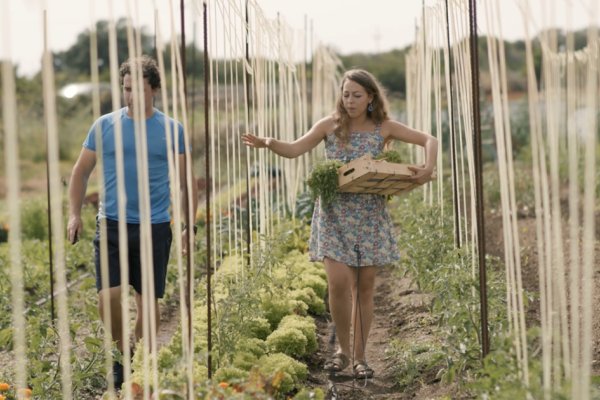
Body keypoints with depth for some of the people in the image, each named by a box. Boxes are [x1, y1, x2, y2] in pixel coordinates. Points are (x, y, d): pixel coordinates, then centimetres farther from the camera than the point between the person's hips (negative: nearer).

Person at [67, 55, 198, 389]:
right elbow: (81, 172, 10)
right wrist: (75, 214, -1)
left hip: (155, 227, 0)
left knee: (148, 300, 5)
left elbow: (187, 182, 9)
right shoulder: (105, 126, 3)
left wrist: (190, 226, 7)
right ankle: (122, 351, 14)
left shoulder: (172, 130, 3)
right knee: (109, 297, -11)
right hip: (112, 224, 0)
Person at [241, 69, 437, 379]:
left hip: (370, 217, 1)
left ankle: (359, 356, 15)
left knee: (364, 286, 4)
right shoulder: (330, 125, 1)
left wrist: (428, 168, -16)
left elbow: (429, 140, 3)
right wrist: (268, 143, -23)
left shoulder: (384, 128, 2)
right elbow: (294, 149, -4)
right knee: (339, 282, -13)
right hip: (335, 215, -1)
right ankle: (343, 348, 9)